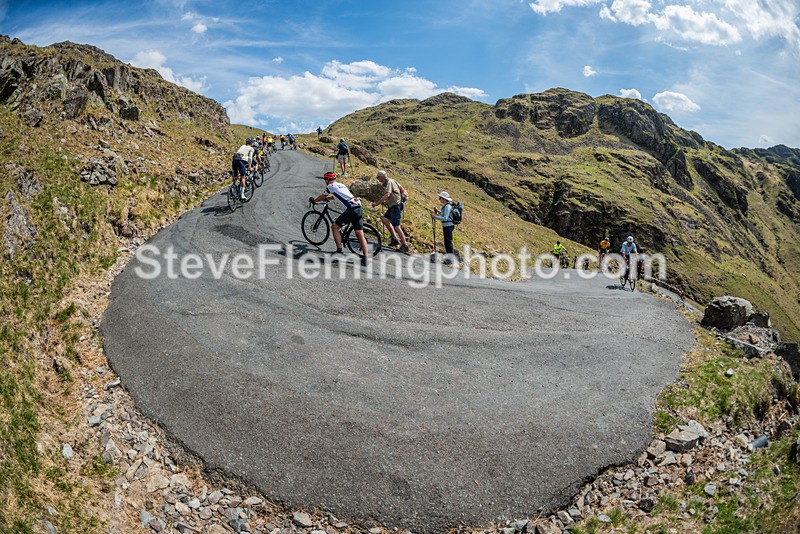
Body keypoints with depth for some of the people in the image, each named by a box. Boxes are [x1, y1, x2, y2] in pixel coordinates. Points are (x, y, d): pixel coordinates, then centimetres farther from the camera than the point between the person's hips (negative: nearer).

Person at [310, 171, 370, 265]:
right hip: (359, 209, 7)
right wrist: (326, 197, 65)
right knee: (360, 235, 2)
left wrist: (313, 200, 44)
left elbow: (322, 197, 24)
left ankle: (339, 250, 7)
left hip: (350, 210, -7)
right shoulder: (342, 185, 29)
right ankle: (365, 258, -4)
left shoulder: (330, 186, 8)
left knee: (335, 226, 11)